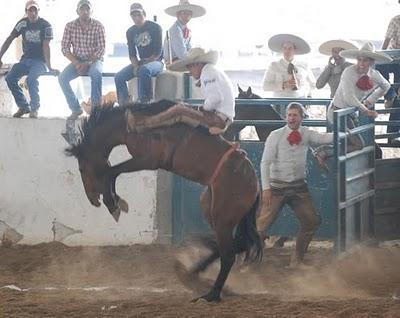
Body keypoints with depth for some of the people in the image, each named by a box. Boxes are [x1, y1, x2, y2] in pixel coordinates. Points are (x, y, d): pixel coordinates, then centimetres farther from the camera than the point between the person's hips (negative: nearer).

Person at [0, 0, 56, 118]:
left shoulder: (45, 25, -11)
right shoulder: (23, 23, 2)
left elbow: (46, 46, -19)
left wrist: (49, 66, -27)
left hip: (40, 61, -5)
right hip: (26, 60, 5)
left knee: (31, 79, -33)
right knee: (10, 78, -17)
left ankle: (34, 108, -19)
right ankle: (23, 106, -3)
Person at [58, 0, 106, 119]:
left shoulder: (98, 26, -6)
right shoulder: (70, 26, 0)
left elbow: (101, 50, -9)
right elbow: (65, 48, -2)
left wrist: (87, 63, -20)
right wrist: (76, 63, -16)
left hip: (94, 60, -3)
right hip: (77, 61, 3)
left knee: (96, 73, -38)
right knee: (62, 78, -24)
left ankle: (96, 107, -28)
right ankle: (75, 109, -12)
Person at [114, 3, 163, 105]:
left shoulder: (155, 27, -7)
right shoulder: (130, 32, 9)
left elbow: (158, 52, -10)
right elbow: (132, 54, 8)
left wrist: (145, 63, -15)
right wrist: (136, 66, -11)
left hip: (156, 61, -6)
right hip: (141, 62, 6)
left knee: (144, 70, -40)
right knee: (119, 77, -14)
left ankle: (144, 102, -37)